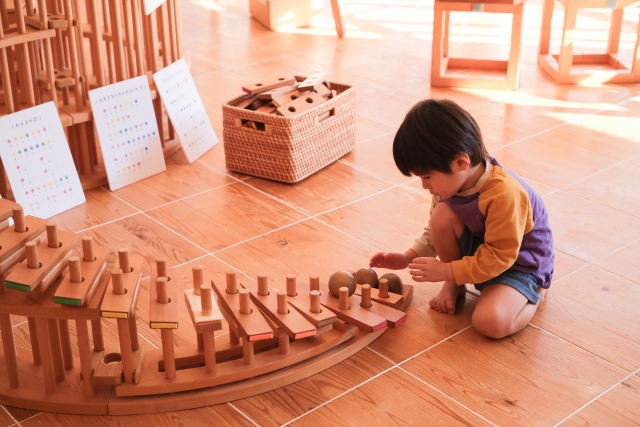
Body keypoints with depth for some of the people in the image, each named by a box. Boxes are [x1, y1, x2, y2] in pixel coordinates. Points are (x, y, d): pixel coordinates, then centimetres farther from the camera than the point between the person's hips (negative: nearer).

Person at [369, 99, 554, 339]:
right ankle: (454, 286, 0)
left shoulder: (504, 194, -34)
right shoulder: (450, 182, -10)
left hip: (519, 264, -7)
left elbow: (500, 256, -29)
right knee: (442, 215, -22)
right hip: (481, 250, 7)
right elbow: (437, 231, 6)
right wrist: (408, 258, -6)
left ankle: (534, 292, 0)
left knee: (490, 322, -32)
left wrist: (446, 270, -29)